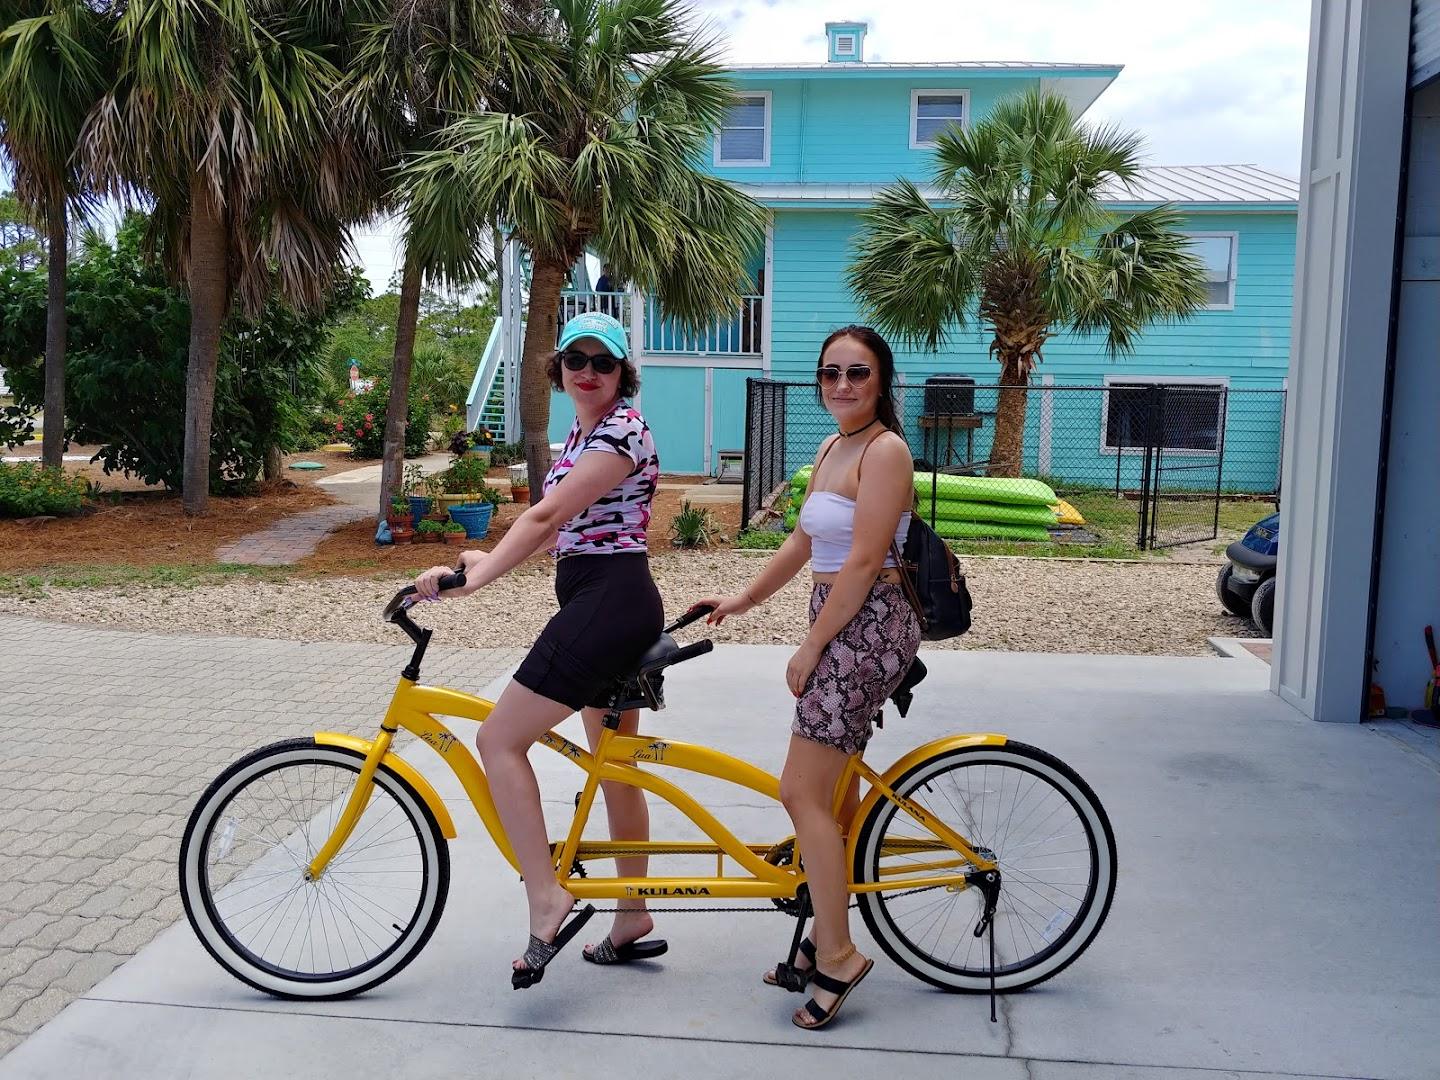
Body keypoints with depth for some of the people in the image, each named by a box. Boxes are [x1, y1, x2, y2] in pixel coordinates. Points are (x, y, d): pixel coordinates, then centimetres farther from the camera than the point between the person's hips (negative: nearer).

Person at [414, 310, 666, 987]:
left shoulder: (622, 428, -12)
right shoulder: (580, 434, 19)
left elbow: (546, 515, -20)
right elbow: (562, 525, 20)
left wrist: (471, 580, -24)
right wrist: (488, 559, 12)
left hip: (607, 600, -10)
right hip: (610, 604, 10)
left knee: (499, 740, -8)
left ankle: (547, 901, -6)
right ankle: (633, 919, 27)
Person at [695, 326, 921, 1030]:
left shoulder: (885, 450, -14)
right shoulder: (832, 448, 15)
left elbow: (864, 561, -19)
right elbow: (805, 541, 21)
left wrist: (809, 647, -15)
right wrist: (742, 601, 24)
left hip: (866, 627, -9)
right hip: (843, 626, 10)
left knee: (802, 793, -9)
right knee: (835, 791, 15)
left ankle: (837, 957, 3)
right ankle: (827, 938, 27)